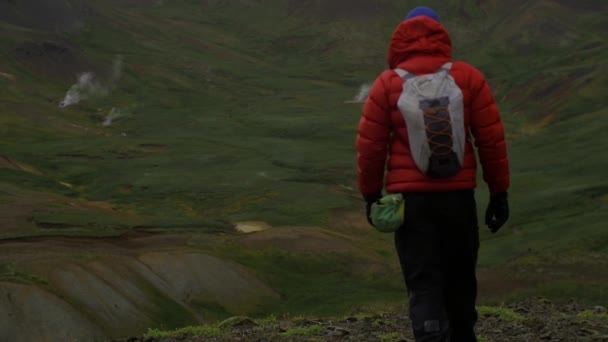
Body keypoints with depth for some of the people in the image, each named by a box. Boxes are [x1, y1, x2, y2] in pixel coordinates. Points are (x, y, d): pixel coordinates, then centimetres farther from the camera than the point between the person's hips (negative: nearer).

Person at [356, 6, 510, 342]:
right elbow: (492, 139, -1)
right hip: (459, 196, 2)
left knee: (423, 283, 0)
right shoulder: (468, 78, -1)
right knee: (459, 277, 18)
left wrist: (371, 194, 10)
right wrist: (499, 192, 6)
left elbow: (369, 146, -2)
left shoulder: (387, 84, -3)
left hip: (411, 199, -2)